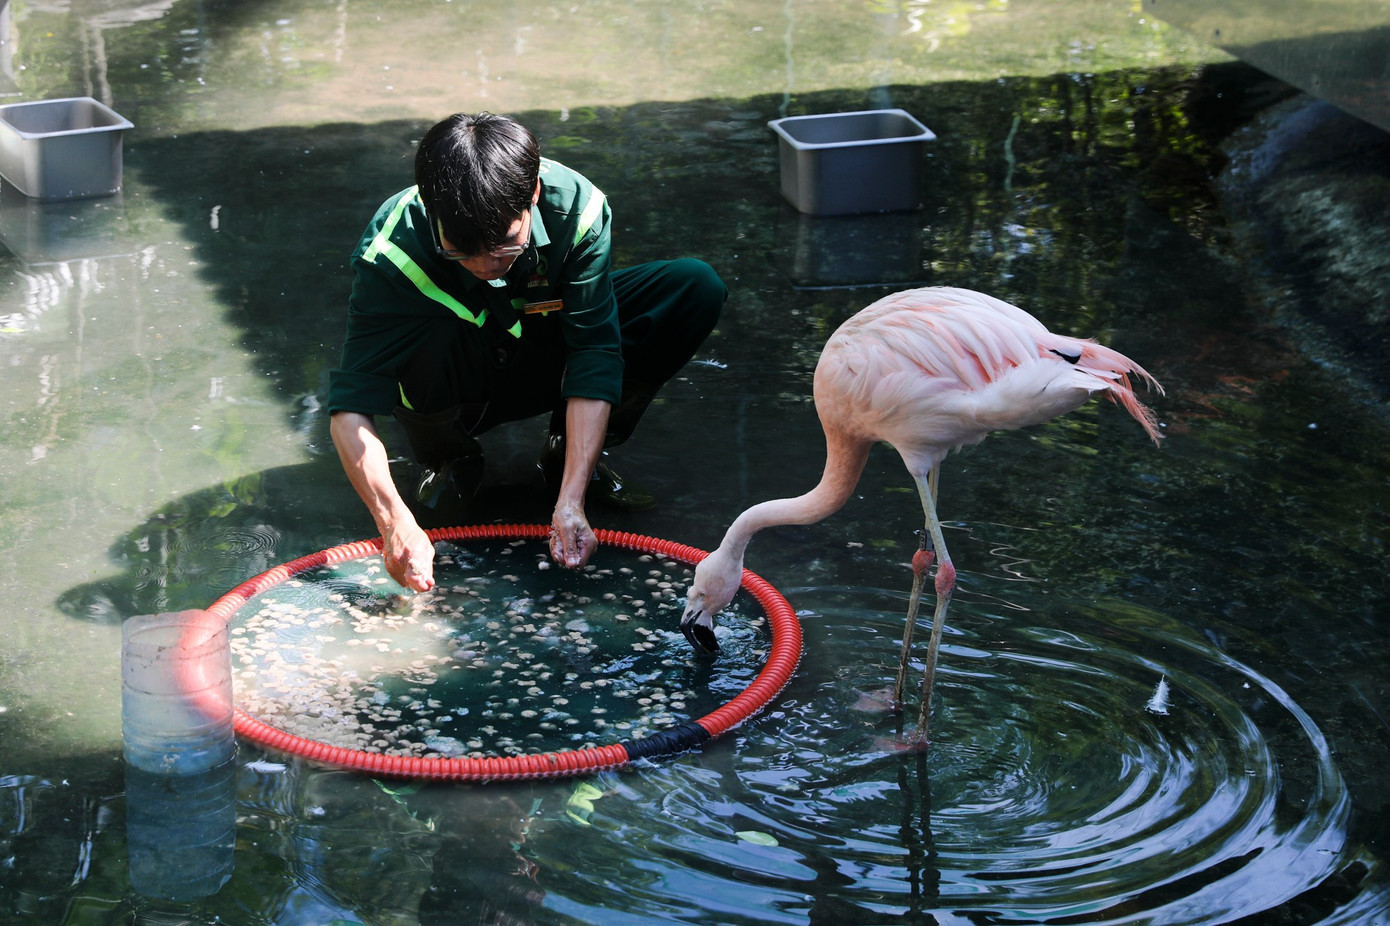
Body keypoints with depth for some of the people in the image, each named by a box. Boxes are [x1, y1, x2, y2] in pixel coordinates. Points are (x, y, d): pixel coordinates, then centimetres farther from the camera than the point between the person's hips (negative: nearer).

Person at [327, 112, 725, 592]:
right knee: (425, 337, -40)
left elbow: (594, 359, -29)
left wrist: (569, 502, -38)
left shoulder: (576, 207, -29)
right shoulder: (392, 251, -34)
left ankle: (567, 453, -3)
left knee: (697, 286, -19)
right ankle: (451, 460, -4)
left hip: (544, 364, 2)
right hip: (456, 384, -2)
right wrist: (395, 522, -51)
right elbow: (350, 410, -36)